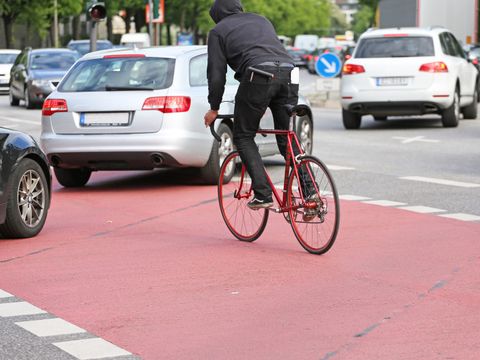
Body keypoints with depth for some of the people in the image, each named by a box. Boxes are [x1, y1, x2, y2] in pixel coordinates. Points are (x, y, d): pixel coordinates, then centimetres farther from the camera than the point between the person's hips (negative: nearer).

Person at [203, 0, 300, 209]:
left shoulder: (218, 31, 18)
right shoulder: (261, 20, 35)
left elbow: (216, 73, 12)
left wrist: (214, 108, 23)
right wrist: (266, 103, 45)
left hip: (258, 76, -5)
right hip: (288, 73, 5)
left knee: (243, 137, 10)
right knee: (287, 138, 12)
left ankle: (263, 194, -2)